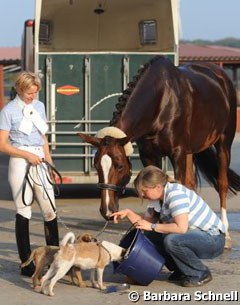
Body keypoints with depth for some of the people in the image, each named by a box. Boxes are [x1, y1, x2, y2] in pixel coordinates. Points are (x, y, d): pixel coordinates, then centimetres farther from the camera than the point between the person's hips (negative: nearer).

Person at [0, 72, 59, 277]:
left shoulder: (39, 106, 12)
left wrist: (49, 161, 15)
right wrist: (27, 155, -16)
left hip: (39, 162, 5)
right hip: (20, 163, -5)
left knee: (50, 210, 2)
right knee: (23, 212, -1)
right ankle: (26, 264, 5)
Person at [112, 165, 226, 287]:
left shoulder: (176, 194, -23)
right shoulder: (157, 199, 4)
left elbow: (181, 228, -33)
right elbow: (146, 222, 9)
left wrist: (152, 226, -24)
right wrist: (129, 213, -7)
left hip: (213, 240, -9)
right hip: (193, 236, 9)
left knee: (172, 240, -32)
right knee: (150, 236, 1)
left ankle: (200, 274, -10)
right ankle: (182, 271, 13)